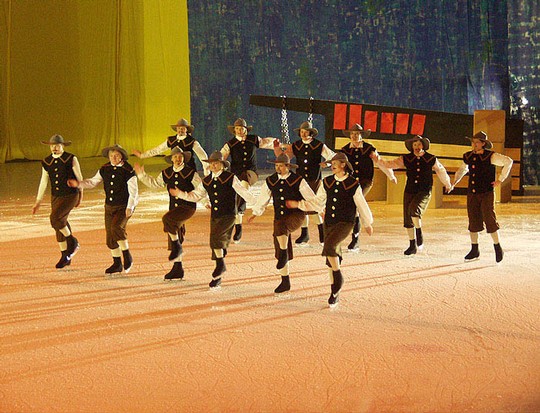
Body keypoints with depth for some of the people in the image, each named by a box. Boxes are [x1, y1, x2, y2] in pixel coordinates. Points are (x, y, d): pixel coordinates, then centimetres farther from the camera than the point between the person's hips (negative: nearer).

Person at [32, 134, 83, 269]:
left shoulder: (71, 159, -10)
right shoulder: (46, 162, 3)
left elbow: (79, 177, 0)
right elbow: (43, 182, 9)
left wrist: (80, 195, 8)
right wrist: (38, 202, 8)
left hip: (70, 196, -5)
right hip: (55, 197, 5)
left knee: (55, 218, -23)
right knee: (60, 225, 9)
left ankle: (72, 242, -1)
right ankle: (65, 256, 23)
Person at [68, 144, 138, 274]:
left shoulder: (128, 171, -12)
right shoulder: (105, 169, 4)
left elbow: (133, 191, -12)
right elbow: (93, 182, 13)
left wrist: (130, 208, -19)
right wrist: (78, 184, -1)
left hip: (124, 207, -6)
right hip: (109, 207, 6)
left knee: (116, 227, -29)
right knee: (110, 237, 7)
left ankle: (127, 256, -13)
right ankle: (117, 264, 23)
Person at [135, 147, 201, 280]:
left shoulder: (191, 173, -4)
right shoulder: (166, 174, 10)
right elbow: (154, 183, 21)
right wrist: (142, 175, 14)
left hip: (187, 207, -6)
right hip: (174, 208, 6)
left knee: (167, 219, -31)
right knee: (175, 238, 8)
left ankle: (177, 247, -14)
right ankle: (177, 269, 17)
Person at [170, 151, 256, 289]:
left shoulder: (230, 178, -6)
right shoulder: (206, 181, 10)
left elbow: (243, 192, -8)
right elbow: (195, 195, 18)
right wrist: (180, 194, 8)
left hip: (228, 215, -5)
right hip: (215, 217, 5)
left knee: (215, 236, -27)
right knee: (219, 244, 10)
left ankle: (221, 265, -10)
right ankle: (217, 278, 18)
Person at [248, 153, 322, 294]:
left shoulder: (298, 181, -9)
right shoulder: (270, 181, 4)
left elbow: (312, 199, -6)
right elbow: (263, 198, 19)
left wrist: (297, 204, -15)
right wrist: (255, 213, 25)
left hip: (296, 215, -5)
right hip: (280, 218, 5)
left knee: (280, 225, -40)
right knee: (280, 252, 6)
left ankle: (284, 254, -23)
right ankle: (285, 282, 19)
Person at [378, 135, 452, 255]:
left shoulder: (431, 159, 1)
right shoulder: (406, 159, 3)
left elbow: (441, 171, 16)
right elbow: (391, 164, -3)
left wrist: (448, 185, 30)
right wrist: (380, 161, -22)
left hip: (424, 192, -3)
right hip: (409, 191, 3)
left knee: (414, 208, -29)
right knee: (408, 220, 4)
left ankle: (419, 234, -8)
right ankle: (412, 245, 17)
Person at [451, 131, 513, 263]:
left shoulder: (490, 156, -8)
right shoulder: (468, 157, 8)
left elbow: (508, 161, -7)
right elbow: (463, 169, 29)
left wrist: (500, 179, -7)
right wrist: (455, 180, 17)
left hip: (486, 193, -5)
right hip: (472, 194, 5)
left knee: (489, 220, -8)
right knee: (473, 222, 6)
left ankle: (498, 248, 6)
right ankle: (474, 250, 15)